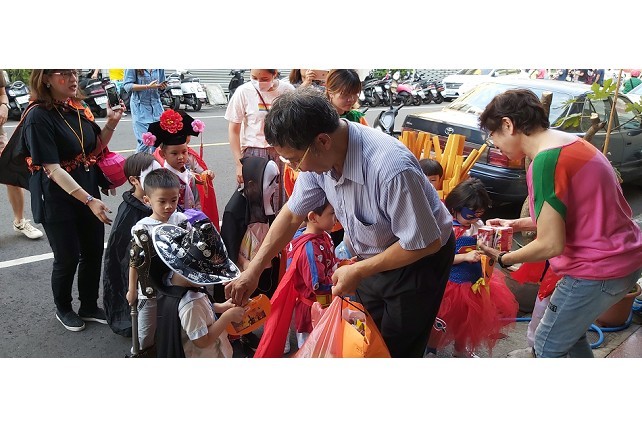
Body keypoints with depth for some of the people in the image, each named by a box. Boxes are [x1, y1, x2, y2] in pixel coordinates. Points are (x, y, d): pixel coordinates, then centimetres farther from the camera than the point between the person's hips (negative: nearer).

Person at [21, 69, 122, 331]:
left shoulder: (78, 108, 0)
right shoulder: (38, 116, -18)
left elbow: (95, 147, 11)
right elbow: (53, 169, -22)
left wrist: (111, 124, -6)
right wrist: (89, 200, -29)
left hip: (88, 190, 6)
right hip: (57, 199, -6)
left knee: (94, 252, 12)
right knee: (68, 258, 8)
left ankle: (89, 307, 33)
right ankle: (63, 309, 34)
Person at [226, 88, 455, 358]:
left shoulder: (391, 169, -39)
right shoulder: (318, 154, -17)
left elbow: (425, 243, -28)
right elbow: (293, 213, -3)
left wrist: (358, 272, -22)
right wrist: (254, 269, -5)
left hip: (418, 261, -6)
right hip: (373, 258, 6)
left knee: (396, 350, 10)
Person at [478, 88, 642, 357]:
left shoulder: (546, 161, -24)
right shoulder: (567, 142, 6)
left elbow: (551, 245, -23)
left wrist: (503, 259, -8)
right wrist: (518, 224, 12)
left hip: (597, 271, -9)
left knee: (548, 346, 9)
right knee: (570, 331, 26)